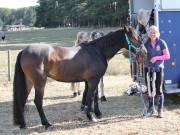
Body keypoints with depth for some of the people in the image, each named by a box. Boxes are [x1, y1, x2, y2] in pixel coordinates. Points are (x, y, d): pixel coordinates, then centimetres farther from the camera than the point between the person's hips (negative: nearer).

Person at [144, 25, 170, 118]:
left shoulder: (161, 43, -3)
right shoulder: (146, 43, 4)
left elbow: (167, 56, -6)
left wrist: (157, 58, -18)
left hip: (158, 68, -3)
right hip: (148, 68, 3)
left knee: (159, 89, -2)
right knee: (150, 89, 9)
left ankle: (160, 110, 5)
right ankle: (151, 108, 22)